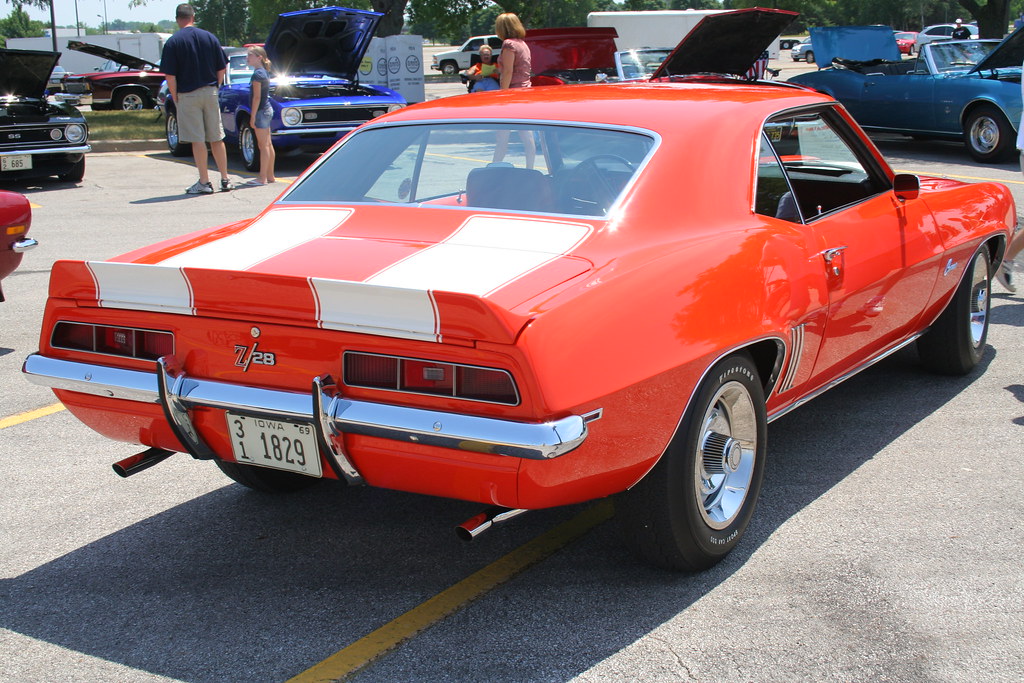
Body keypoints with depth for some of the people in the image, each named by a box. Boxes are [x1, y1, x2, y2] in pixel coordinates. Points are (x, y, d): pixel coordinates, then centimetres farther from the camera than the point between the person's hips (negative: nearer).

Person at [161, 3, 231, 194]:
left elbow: (170, 76, -11)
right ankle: (225, 180, 14)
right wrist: (214, 88, 14)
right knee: (217, 138, 10)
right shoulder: (210, 37, 3)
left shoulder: (172, 42, -7)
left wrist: (175, 98, -1)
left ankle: (204, 182, 1)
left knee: (197, 140, 0)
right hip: (210, 93, 3)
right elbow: (222, 68, 4)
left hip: (187, 95, -3)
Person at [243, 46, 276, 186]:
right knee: (268, 144, 11)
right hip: (268, 110, 9)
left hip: (261, 111, -9)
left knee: (263, 145, -7)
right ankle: (270, 176, 16)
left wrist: (253, 116, -16)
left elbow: (257, 97, -18)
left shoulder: (257, 74, -15)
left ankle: (262, 178, -4)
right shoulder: (265, 72, 12)